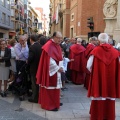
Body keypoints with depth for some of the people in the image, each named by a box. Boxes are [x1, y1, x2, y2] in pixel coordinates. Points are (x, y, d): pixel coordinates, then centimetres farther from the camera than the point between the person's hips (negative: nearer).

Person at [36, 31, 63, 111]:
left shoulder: (57, 45, 10)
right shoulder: (49, 46, -19)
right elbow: (50, 60, -24)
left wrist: (60, 67, 3)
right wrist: (58, 68, -18)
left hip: (56, 69, 10)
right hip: (50, 70, -10)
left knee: (55, 86, 17)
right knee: (50, 87, -1)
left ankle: (54, 102, 30)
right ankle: (49, 105, 10)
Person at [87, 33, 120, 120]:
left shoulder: (96, 50, -11)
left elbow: (89, 65, -11)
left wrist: (93, 72, 8)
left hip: (98, 78, -2)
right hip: (111, 79, 2)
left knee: (99, 97, 10)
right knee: (110, 97, 15)